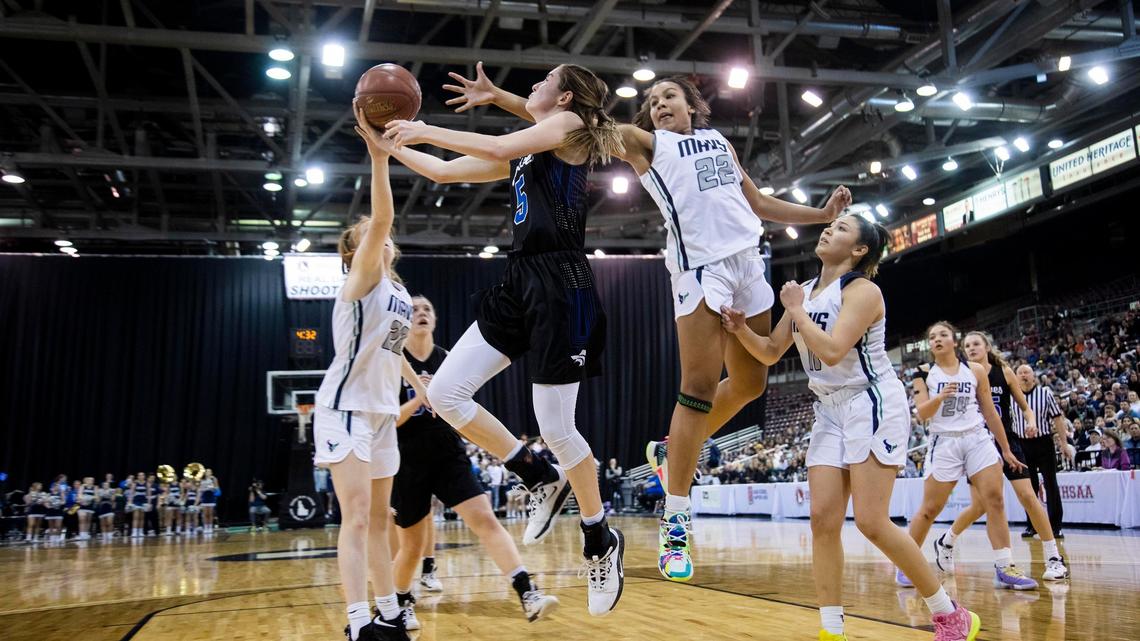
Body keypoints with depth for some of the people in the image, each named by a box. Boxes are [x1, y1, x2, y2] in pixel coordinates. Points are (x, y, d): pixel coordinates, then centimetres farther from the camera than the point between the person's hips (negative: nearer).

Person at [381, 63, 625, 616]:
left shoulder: (569, 125, 1)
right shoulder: (524, 153, 23)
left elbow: (497, 147, -14)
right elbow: (444, 172, 26)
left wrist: (426, 130, -5)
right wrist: (389, 143, 21)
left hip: (561, 285, -8)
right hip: (520, 283, 8)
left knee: (555, 427, -5)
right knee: (444, 393, -3)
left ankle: (601, 541, 18)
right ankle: (541, 480, 13)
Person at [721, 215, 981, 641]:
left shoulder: (861, 289, -14)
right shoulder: (805, 292, 10)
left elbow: (832, 350, -28)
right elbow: (771, 353, 13)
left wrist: (796, 311, -15)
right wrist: (741, 330, -5)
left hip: (873, 405, -7)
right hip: (830, 410, 8)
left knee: (871, 523, -12)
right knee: (823, 520, -2)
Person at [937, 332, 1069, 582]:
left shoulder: (1004, 372, -1)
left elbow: (1024, 405, 7)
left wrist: (1031, 421, -12)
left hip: (1007, 441, 1)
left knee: (1028, 496, -9)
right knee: (979, 506, -2)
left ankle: (1054, 558, 0)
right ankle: (945, 543, 22)